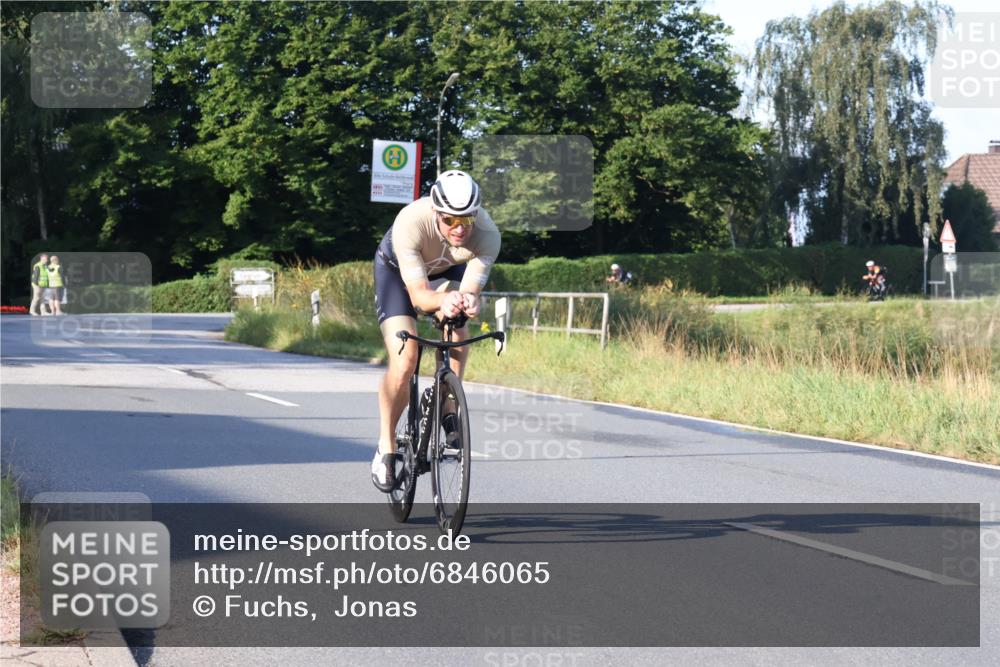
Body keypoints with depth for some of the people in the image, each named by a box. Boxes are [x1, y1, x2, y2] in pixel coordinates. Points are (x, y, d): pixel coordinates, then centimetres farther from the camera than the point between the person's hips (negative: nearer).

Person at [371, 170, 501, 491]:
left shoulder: (487, 235, -35)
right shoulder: (411, 222, -42)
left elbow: (470, 290, -35)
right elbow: (418, 295, -42)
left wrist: (469, 302, -58)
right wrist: (442, 300, -64)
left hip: (447, 270, 3)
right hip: (397, 269, -3)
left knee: (458, 331, -25)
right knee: (404, 362, -18)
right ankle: (386, 447, -1)